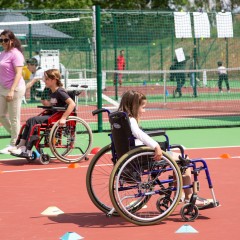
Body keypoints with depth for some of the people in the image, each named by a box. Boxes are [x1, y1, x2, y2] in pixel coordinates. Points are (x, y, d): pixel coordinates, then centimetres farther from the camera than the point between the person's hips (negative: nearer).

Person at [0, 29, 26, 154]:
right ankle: (17, 137, 25)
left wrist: (12, 90, -25)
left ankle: (14, 145, 9)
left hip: (14, 89, -9)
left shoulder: (16, 54, -13)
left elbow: (18, 73, -19)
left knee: (14, 118, -1)